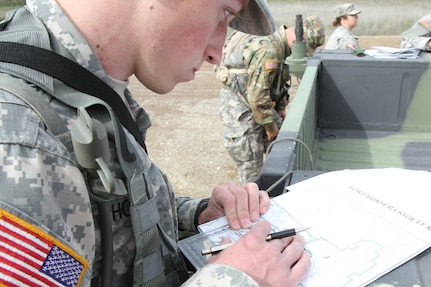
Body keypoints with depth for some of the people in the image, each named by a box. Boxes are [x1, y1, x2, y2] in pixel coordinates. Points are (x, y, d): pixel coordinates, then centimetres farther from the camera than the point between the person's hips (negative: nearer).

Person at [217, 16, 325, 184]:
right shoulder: (268, 50, -29)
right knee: (251, 165, -3)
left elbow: (278, 81, 18)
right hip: (238, 104, -10)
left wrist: (281, 108, 12)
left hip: (259, 103, 10)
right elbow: (257, 94, -29)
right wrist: (270, 126, -18)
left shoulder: (280, 46, 4)